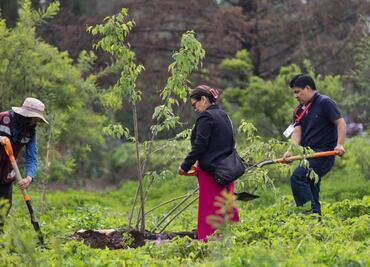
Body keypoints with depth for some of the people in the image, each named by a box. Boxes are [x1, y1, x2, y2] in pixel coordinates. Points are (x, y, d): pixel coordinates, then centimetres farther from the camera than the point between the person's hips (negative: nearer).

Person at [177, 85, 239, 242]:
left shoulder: (206, 117, -12)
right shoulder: (223, 116, 16)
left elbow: (200, 145, -17)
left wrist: (185, 166, -10)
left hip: (211, 170, -9)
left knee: (209, 210, -5)